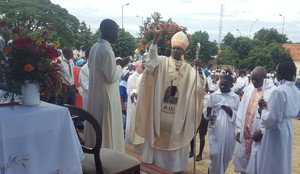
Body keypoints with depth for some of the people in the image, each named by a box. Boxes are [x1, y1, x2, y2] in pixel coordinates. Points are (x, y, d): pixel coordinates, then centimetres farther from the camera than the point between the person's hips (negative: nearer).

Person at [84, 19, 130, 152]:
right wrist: (120, 66, -5)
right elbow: (111, 77, -20)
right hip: (105, 97, -9)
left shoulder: (95, 47, 7)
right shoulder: (106, 50, -21)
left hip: (95, 95, 9)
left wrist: (115, 64, 12)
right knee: (107, 130, 3)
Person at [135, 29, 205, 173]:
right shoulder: (162, 62, 0)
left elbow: (199, 87, -3)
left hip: (178, 111, 2)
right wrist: (155, 40, -34)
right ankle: (155, 161, 23)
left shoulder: (189, 69, 6)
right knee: (158, 135, 8)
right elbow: (151, 60, -22)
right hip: (160, 109, -1)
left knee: (175, 137, 11)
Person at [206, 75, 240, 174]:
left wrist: (231, 112, -15)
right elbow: (206, 113, 1)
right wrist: (208, 113, -21)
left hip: (229, 131, 2)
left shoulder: (236, 97, 4)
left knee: (227, 155, 10)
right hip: (215, 130, -2)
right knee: (215, 154, -6)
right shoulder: (214, 95, 1)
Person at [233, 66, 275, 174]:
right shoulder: (248, 88, 6)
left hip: (260, 134, -5)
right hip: (245, 133, 5)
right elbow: (242, 109, 8)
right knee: (243, 160, 15)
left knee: (256, 165, 5)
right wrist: (239, 129, 7)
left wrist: (262, 131, -14)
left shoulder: (272, 91, -12)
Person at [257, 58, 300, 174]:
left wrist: (263, 111, -5)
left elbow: (272, 118, -24)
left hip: (276, 131, -8)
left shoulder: (279, 91, -23)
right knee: (283, 162, 21)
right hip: (288, 129, 9)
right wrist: (268, 106, 10)